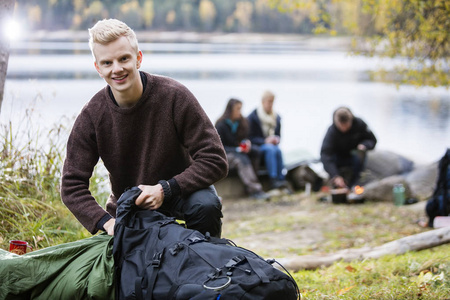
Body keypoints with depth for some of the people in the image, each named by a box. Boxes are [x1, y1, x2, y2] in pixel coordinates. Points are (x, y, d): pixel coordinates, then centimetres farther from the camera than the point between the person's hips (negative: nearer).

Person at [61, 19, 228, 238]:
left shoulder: (174, 96, -20)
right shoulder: (92, 116, -14)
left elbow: (215, 160, -21)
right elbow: (72, 186, -11)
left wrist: (165, 190, -31)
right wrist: (107, 222, -28)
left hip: (180, 193, -2)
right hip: (127, 211, 2)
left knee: (205, 205, -32)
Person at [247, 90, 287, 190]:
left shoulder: (277, 117, 14)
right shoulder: (252, 117, -3)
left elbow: (278, 134, 20)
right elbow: (250, 138, -6)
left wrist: (276, 139, -5)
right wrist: (265, 141, -19)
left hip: (271, 144, 4)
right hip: (257, 147, -4)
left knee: (278, 150, -32)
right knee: (270, 149, -37)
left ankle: (281, 179, -38)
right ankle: (273, 179, -44)